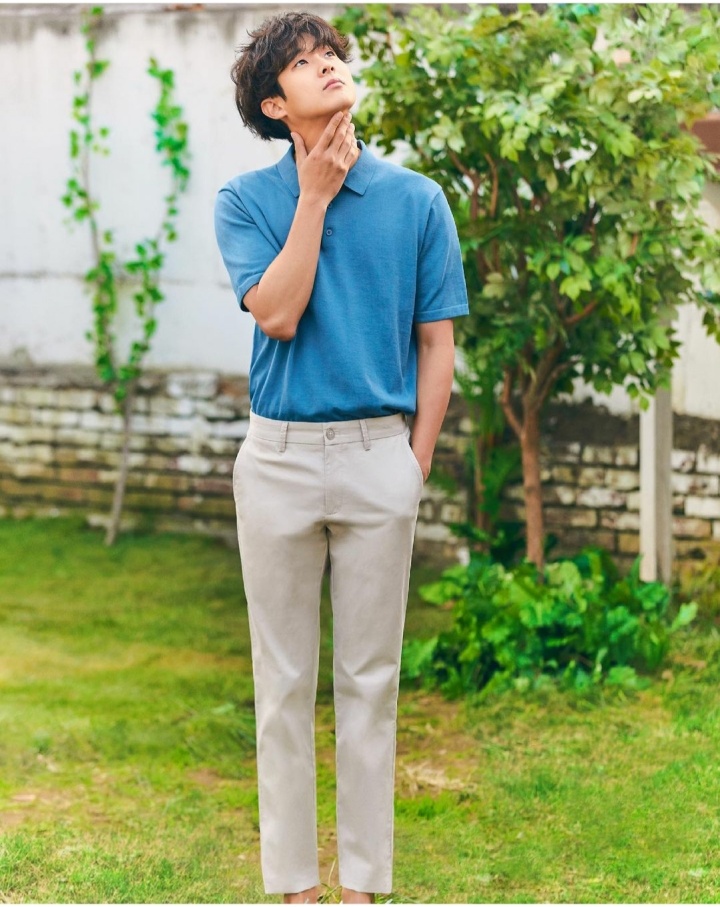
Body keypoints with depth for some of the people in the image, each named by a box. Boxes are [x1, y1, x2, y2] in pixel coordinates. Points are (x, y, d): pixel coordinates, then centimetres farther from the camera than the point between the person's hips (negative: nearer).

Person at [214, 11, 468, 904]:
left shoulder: (417, 199, 2)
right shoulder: (245, 200, 1)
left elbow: (436, 344, 4)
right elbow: (278, 313, -14)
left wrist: (417, 467, 0)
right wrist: (315, 196, -11)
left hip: (380, 457, 0)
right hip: (278, 458, 0)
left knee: (370, 677, 7)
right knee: (284, 680, 7)